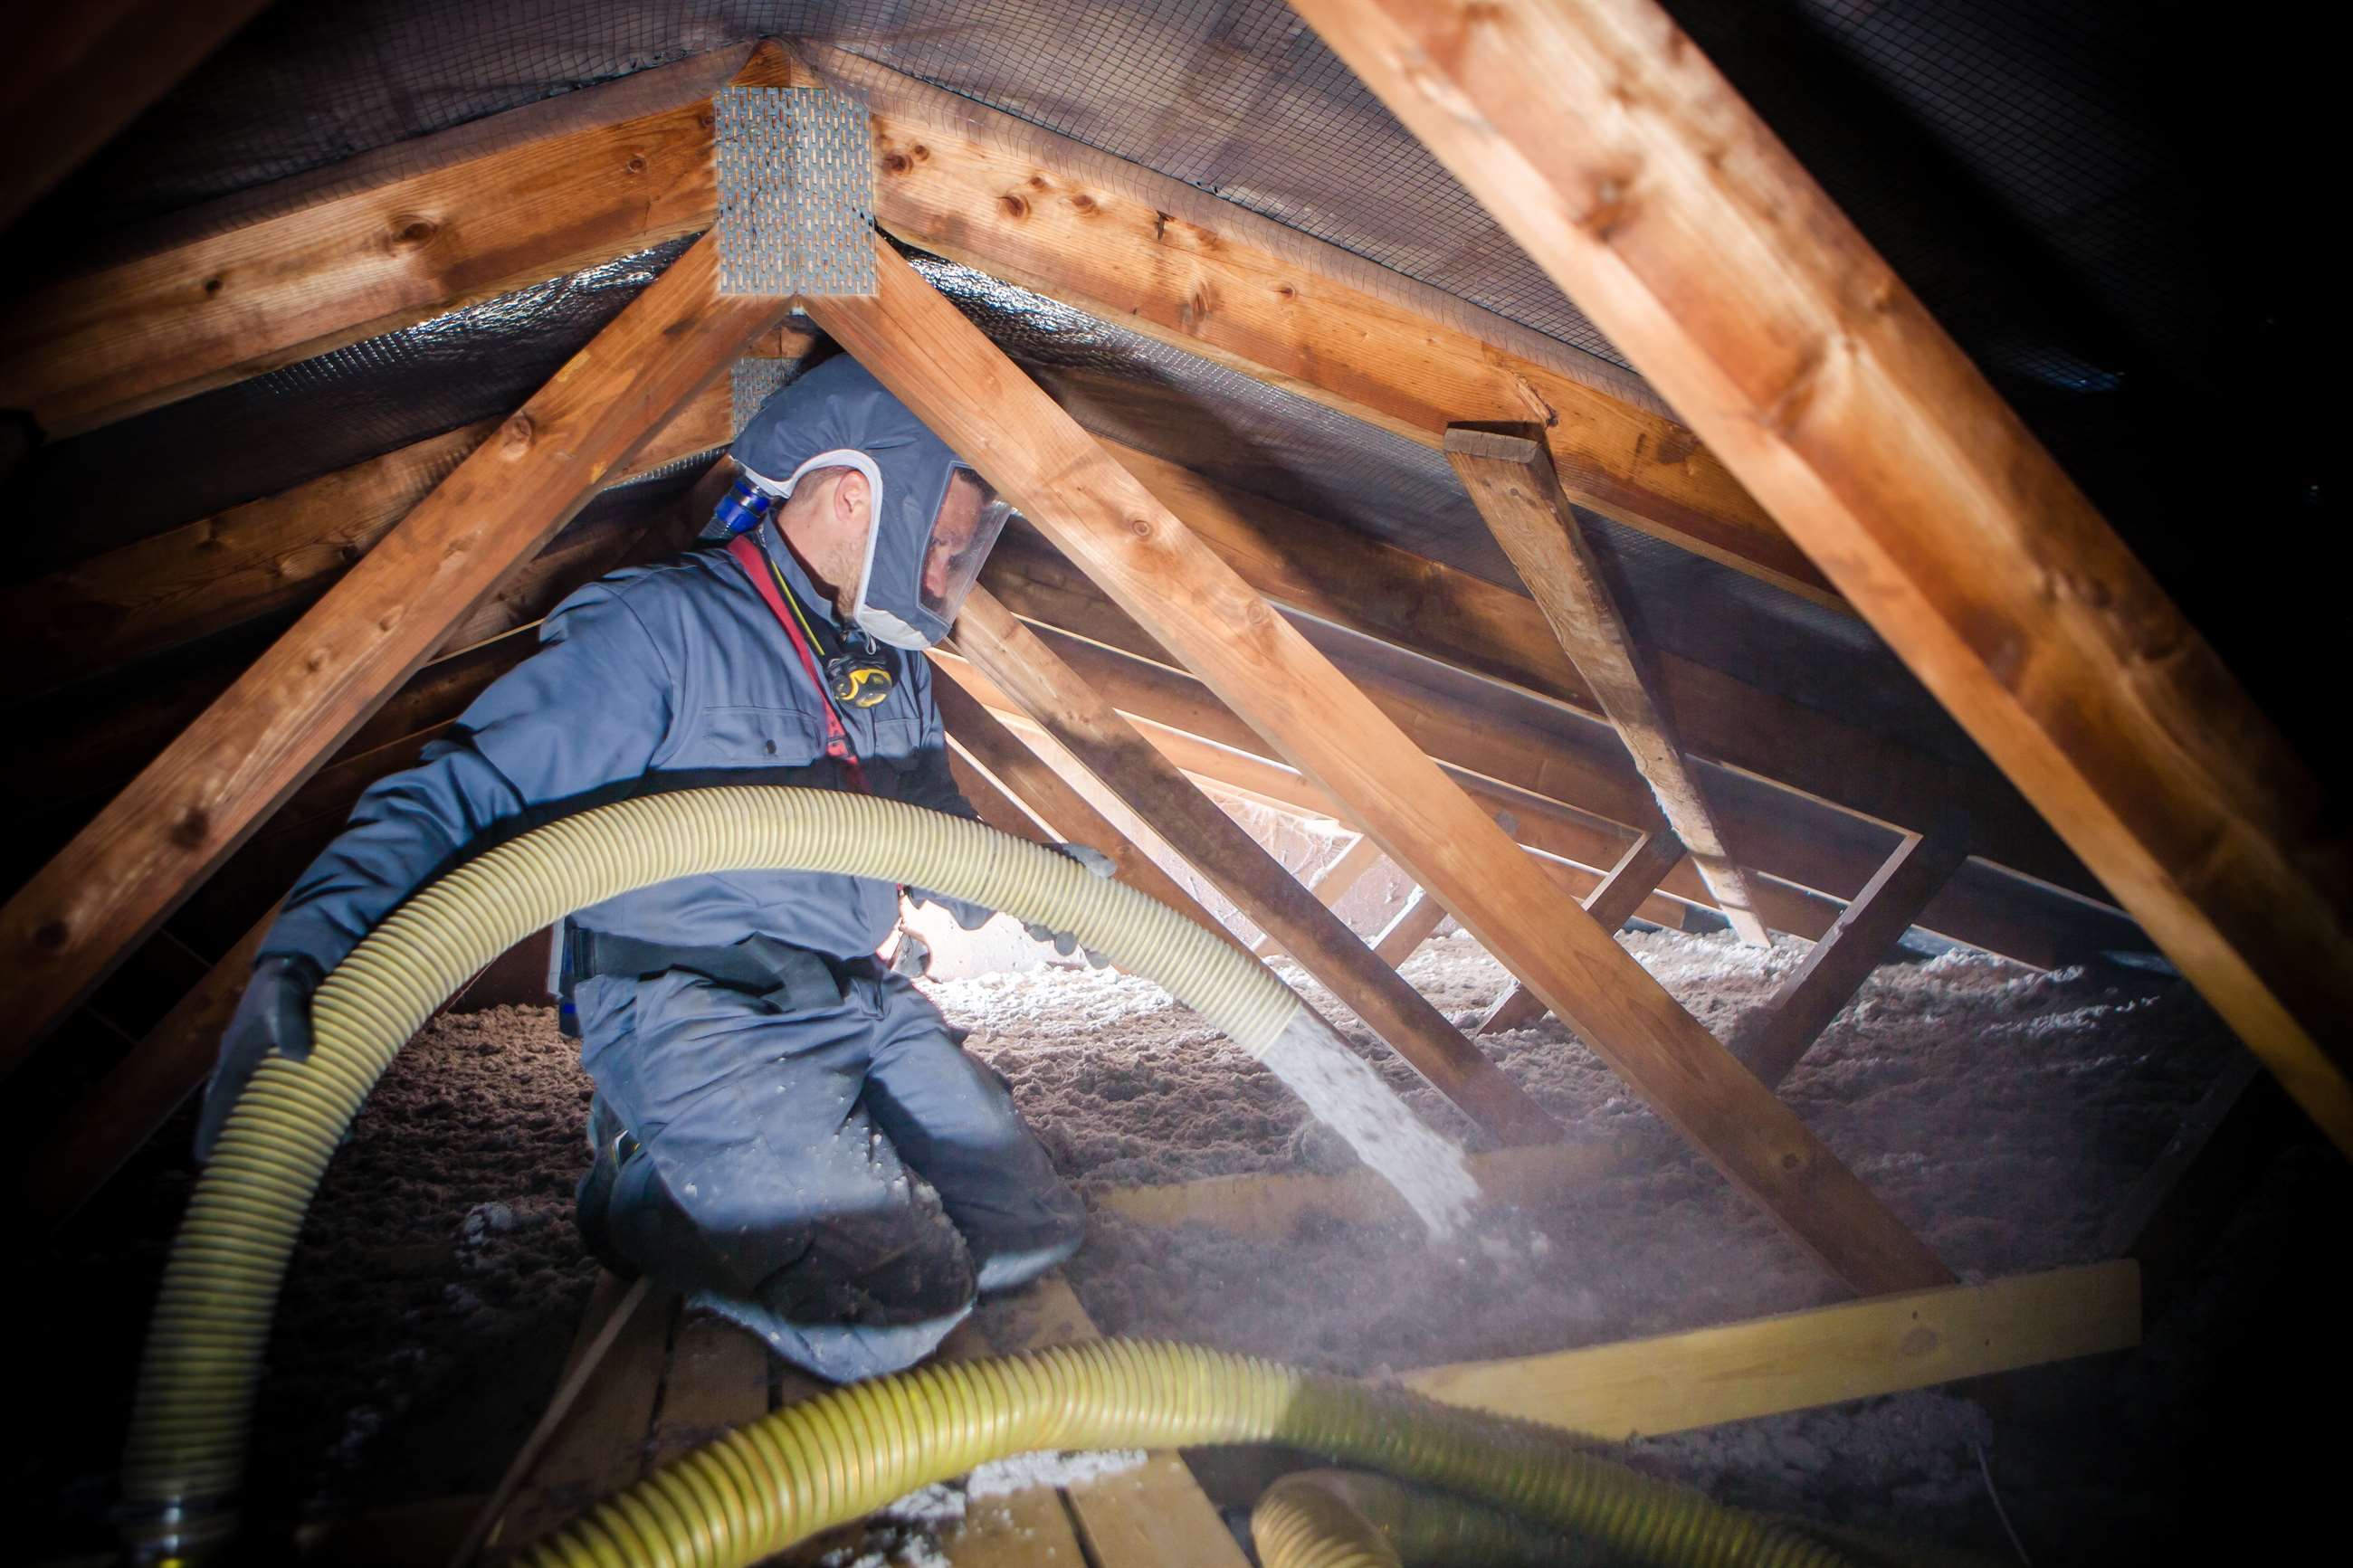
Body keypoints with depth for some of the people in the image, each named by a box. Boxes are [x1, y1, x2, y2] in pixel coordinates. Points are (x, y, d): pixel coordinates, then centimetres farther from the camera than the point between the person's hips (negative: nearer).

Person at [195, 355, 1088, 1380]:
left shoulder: (891, 665, 13)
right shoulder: (659, 628, -13)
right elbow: (462, 799, -18)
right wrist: (305, 951, -32)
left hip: (864, 1000, 8)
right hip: (696, 1013, -8)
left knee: (1026, 1236, 3)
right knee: (891, 1311, -21)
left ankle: (729, 1168, 18)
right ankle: (644, 1192, 5)